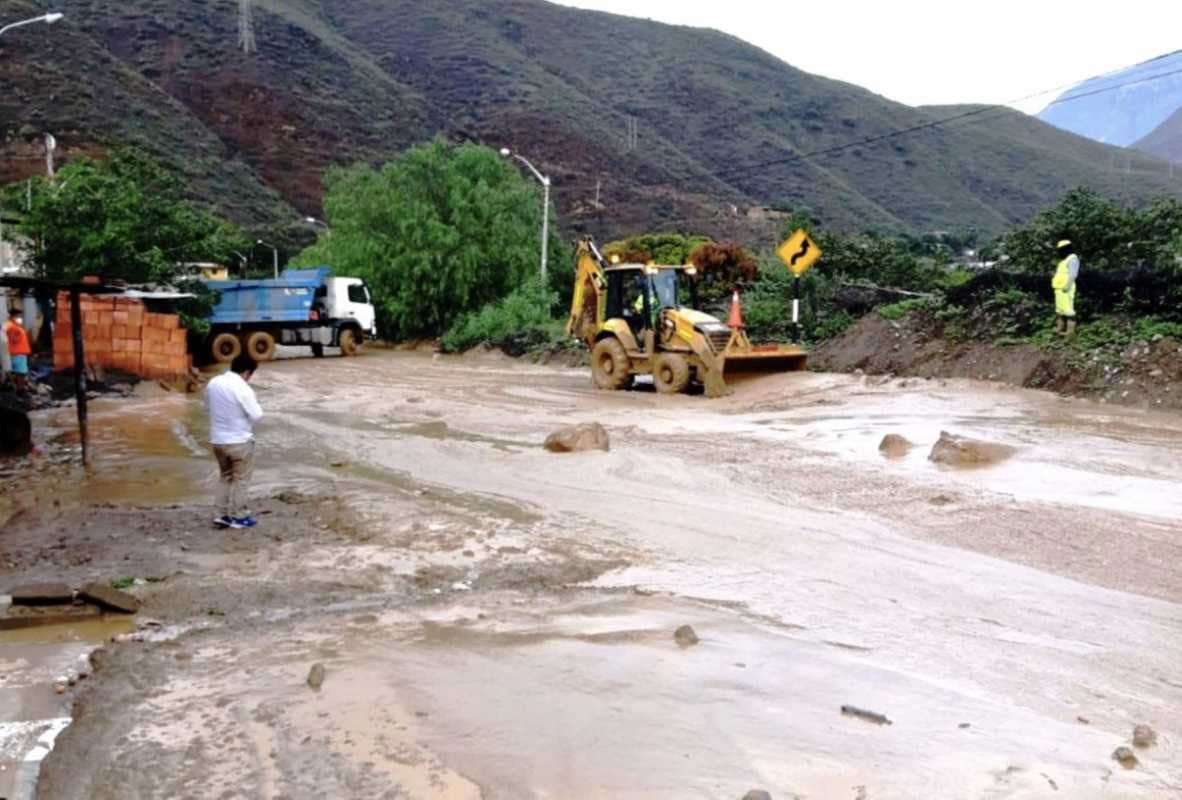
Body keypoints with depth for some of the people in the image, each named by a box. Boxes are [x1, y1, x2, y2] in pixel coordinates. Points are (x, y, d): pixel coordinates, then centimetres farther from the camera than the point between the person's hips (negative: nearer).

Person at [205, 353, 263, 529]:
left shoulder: (213, 383, 2)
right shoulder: (242, 388, -20)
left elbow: (208, 403, 20)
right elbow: (256, 415, -16)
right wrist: (254, 403, 2)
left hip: (217, 440, 7)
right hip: (239, 441, -6)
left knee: (226, 477, 20)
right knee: (241, 479, 7)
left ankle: (225, 514, 19)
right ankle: (239, 517, 13)